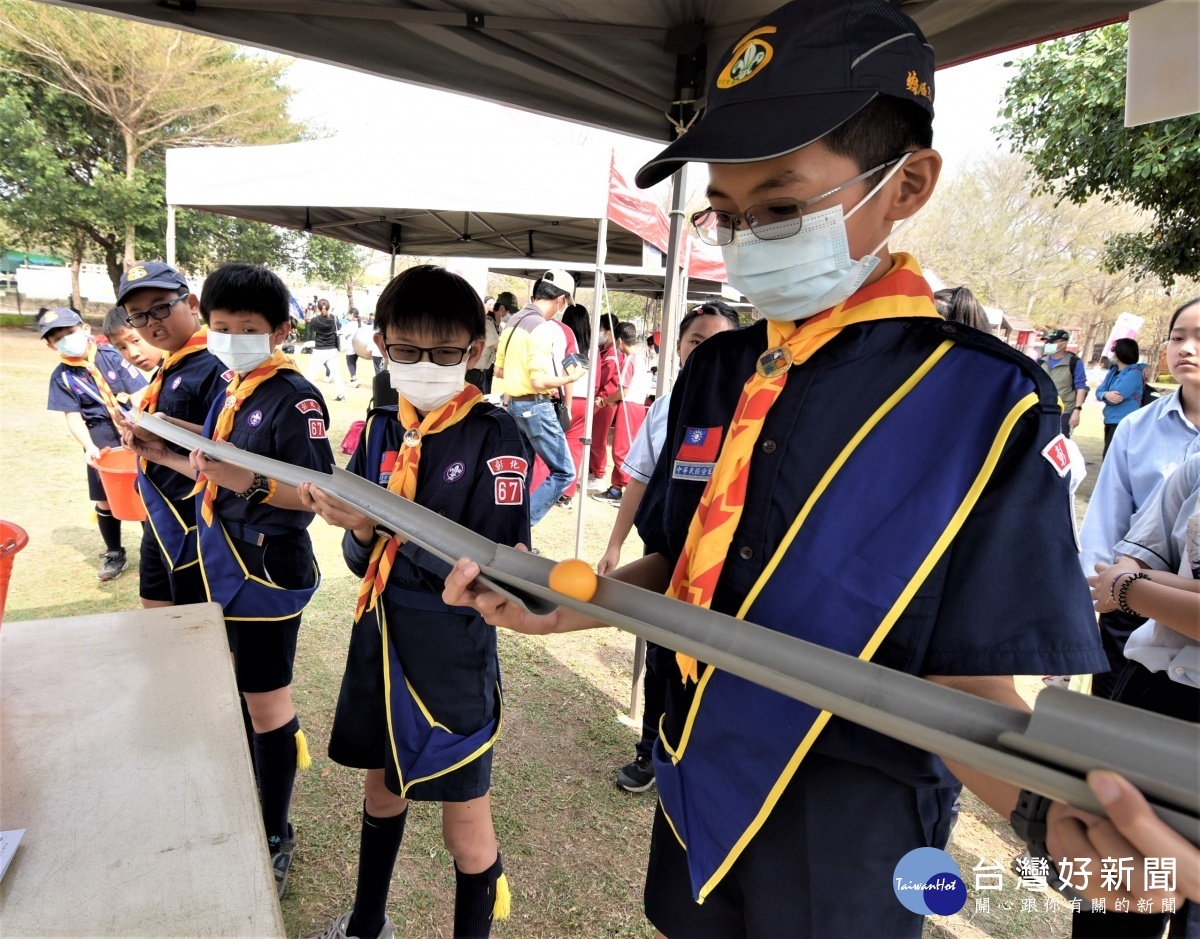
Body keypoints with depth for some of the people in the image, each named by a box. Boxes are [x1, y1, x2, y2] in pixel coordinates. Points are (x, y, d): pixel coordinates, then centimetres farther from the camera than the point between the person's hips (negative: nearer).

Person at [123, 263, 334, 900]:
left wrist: (247, 482, -35)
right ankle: (247, 799, 41)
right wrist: (165, 457, 12)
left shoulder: (295, 398, -17)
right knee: (238, 694, 20)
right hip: (226, 564, 8)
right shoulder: (231, 391, 9)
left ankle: (276, 842, 23)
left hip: (267, 571, -8)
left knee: (266, 705, 5)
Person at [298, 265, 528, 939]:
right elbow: (362, 560, 4)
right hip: (380, 634, 6)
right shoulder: (381, 431, 1)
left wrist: (384, 523, -30)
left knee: (465, 820, 9)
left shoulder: (495, 438, -16)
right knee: (382, 783, 26)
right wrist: (361, 534, -20)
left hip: (454, 650, -6)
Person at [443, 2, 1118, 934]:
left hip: (846, 846, -4)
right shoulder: (715, 373, -3)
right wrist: (554, 609, -8)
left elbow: (964, 677, -17)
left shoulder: (987, 406, -19)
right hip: (699, 796, 5)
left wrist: (1052, 807, -36)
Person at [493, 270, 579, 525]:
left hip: (514, 404, 9)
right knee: (563, 472, -2)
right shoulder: (545, 328, -17)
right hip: (536, 407, -9)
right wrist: (570, 378, -9)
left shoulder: (513, 321, 10)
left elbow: (499, 370, 17)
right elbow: (539, 382, -23)